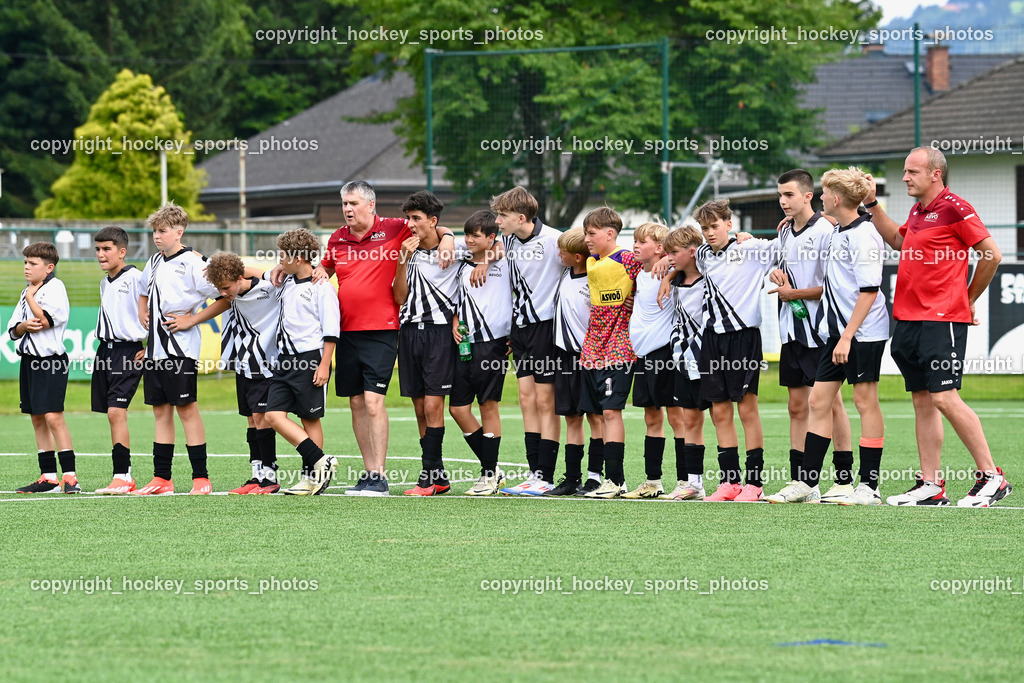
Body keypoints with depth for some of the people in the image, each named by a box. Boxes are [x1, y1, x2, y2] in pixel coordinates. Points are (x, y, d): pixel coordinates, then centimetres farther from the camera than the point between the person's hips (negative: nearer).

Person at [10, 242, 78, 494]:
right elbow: (13, 330, 15)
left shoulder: (54, 287, -8)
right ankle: (48, 476, 14)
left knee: (53, 416, -15)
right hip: (30, 360, 9)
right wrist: (24, 326, -7)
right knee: (37, 419, 9)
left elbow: (44, 320, -20)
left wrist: (30, 296, -9)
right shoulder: (28, 291, 17)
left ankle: (70, 476, -15)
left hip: (51, 361, -9)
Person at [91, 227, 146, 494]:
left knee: (116, 411, -17)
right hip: (106, 349, 9)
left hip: (129, 351, -9)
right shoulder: (105, 283, 16)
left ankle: (121, 477, -17)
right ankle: (126, 477, 12)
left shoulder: (135, 278, -11)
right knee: (112, 414, 7)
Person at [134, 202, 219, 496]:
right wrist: (143, 318, 20)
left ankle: (201, 478, -3)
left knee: (186, 408, -7)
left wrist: (192, 318, -14)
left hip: (180, 347, -8)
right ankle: (161, 479, 12)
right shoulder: (154, 262, 14)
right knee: (161, 410, 9)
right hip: (155, 347, 8)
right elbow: (144, 292, 34)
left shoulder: (192, 262, -10)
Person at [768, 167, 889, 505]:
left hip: (864, 332, -9)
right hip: (837, 330, 9)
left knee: (865, 401, -3)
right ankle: (806, 483, 10)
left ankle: (869, 486, 2)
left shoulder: (864, 235, -15)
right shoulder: (837, 233, 12)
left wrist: (847, 336, -20)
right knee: (819, 400, 7)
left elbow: (869, 291, -18)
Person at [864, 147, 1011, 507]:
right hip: (908, 319, 9)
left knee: (945, 398, -14)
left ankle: (991, 476, -7)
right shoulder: (918, 211, 16)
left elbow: (992, 255, -9)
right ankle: (931, 486, 9)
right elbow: (896, 240, 37)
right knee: (922, 401, 7)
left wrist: (968, 298, 1)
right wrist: (872, 204, 28)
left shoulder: (954, 208, -10)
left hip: (943, 320, -9)